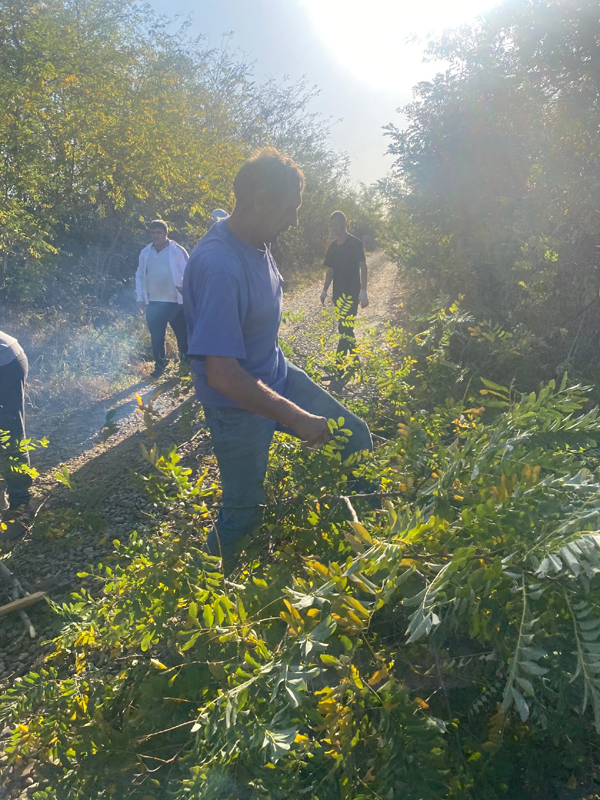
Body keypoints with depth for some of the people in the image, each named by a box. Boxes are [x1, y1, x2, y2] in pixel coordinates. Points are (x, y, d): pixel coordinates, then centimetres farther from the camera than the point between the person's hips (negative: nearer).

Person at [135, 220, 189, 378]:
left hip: (175, 302, -4)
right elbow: (139, 275, 14)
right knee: (156, 337, 10)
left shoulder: (177, 251, -5)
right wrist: (140, 297, 9)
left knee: (182, 335, 5)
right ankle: (159, 366, 25)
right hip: (153, 303, 4)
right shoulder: (145, 252, 7)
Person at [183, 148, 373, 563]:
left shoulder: (258, 244, -3)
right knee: (245, 512, 7)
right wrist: (296, 418, -29)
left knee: (354, 434, 12)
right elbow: (222, 374, -34)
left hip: (278, 375, 9)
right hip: (240, 403, -8)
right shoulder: (219, 266, -32)